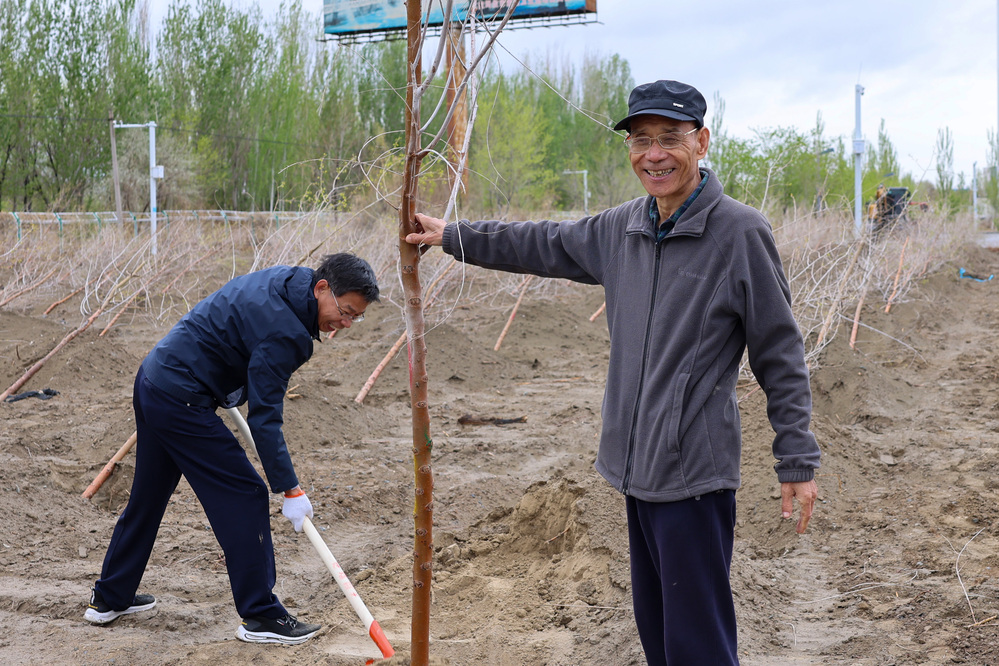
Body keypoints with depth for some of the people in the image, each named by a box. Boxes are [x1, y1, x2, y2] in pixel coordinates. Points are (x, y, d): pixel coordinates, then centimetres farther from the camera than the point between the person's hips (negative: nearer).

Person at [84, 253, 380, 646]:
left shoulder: (282, 280, 5)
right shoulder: (282, 332, -23)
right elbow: (264, 419, -23)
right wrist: (290, 491, -20)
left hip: (152, 381, 10)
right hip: (182, 401, -10)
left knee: (148, 496, 20)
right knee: (244, 497, -5)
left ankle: (109, 598, 33)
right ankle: (259, 616, 0)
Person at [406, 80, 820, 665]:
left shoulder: (741, 232, -11)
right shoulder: (622, 228, 8)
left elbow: (781, 355, -8)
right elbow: (547, 245, 24)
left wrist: (798, 459, -8)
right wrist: (452, 236, 27)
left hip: (696, 472, -7)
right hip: (637, 465, 7)